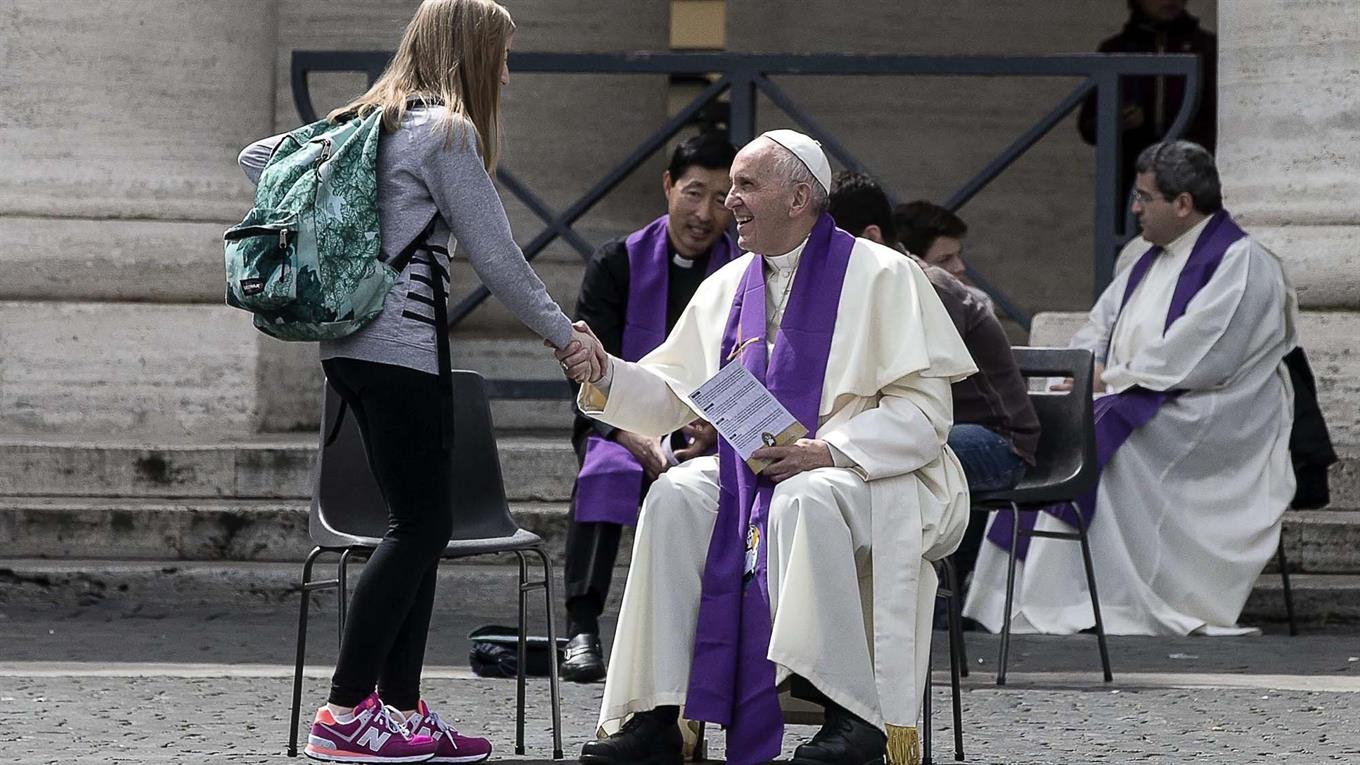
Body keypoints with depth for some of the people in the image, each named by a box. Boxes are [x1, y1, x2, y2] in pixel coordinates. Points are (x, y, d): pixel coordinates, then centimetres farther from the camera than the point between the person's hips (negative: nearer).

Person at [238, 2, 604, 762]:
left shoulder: (372, 121, 18)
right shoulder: (446, 132, -8)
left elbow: (258, 156, 22)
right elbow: (497, 257, -9)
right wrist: (566, 336, 2)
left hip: (353, 347, 9)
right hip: (396, 346, -9)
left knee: (424, 522, 10)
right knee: (420, 523, -7)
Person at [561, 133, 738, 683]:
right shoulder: (617, 265, 2)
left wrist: (715, 431, -23)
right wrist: (633, 436, -23)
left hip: (712, 434, 1)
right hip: (621, 426, -1)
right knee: (605, 472, -36)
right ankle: (582, 630, -37)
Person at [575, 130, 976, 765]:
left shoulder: (880, 276, -6)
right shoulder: (726, 287, 13)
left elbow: (925, 409, -12)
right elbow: (672, 397, 14)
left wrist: (830, 451, -24)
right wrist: (607, 375, -7)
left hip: (878, 475, -6)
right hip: (756, 473, 6)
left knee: (804, 502, -37)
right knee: (675, 498, -21)